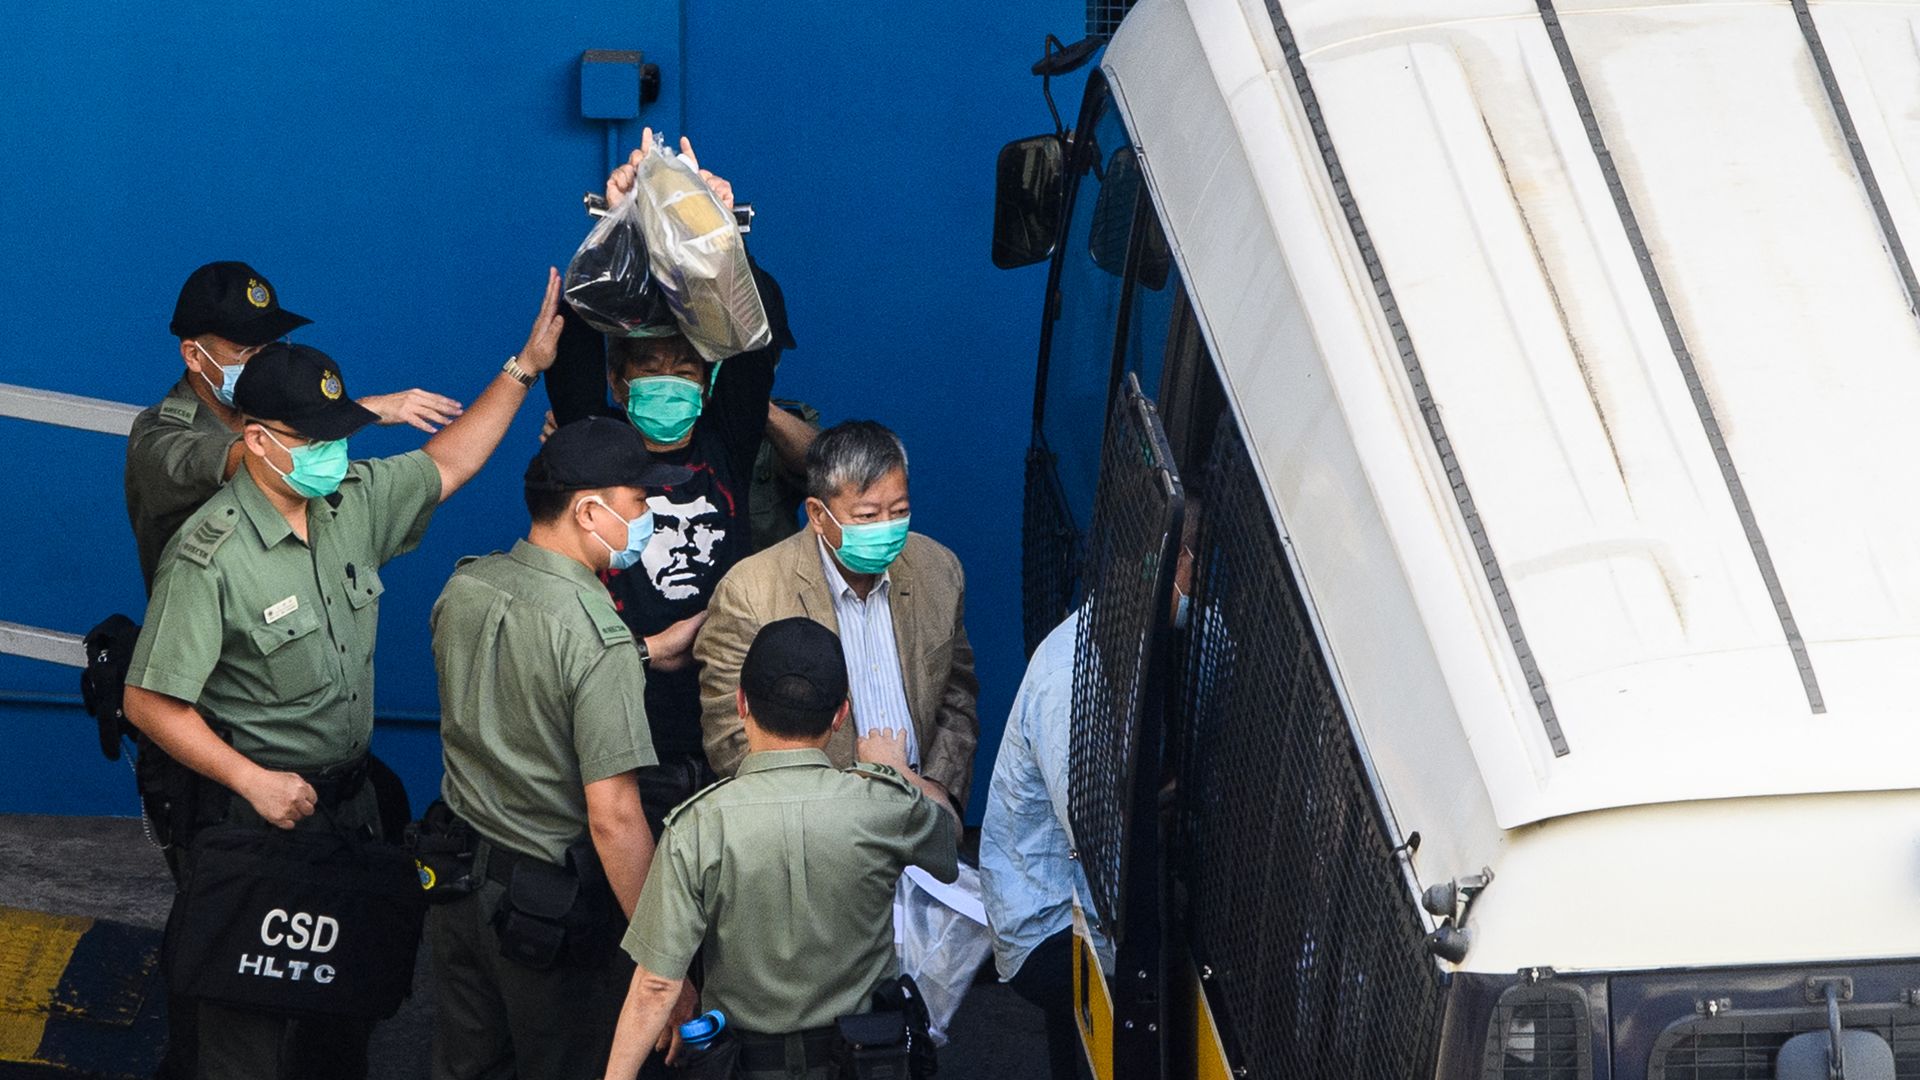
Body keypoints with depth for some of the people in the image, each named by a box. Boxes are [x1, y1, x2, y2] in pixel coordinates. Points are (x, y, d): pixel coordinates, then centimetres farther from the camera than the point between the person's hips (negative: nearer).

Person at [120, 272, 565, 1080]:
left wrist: (522, 369, 12)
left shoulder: (352, 501, -1)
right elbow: (151, 703, -20)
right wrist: (252, 782, -22)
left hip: (348, 794, 7)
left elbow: (446, 465, 17)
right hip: (256, 807, -7)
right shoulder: (210, 558, -23)